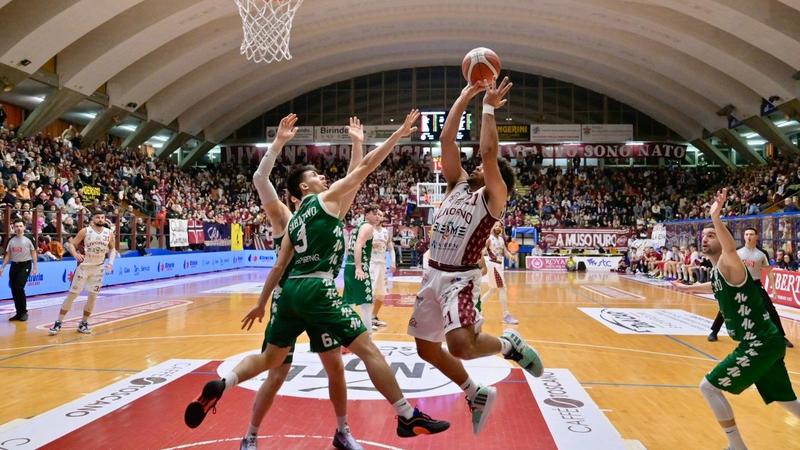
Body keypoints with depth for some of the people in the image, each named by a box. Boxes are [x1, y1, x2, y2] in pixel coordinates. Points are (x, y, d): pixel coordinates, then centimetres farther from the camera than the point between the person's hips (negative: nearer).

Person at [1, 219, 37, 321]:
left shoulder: (28, 240, -3)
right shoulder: (11, 241, 9)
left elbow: (33, 253, 1)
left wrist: (35, 267, -4)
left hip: (25, 265, -5)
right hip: (14, 265, 5)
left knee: (19, 287, -15)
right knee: (14, 289, 3)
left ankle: (24, 312, -2)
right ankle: (19, 313, 14)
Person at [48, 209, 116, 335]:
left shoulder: (109, 234, -1)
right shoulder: (85, 231, -9)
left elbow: (112, 249, 13)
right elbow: (71, 244, -6)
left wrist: (111, 262, -3)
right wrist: (75, 254, -25)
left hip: (98, 268, 3)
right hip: (84, 266, -3)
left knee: (93, 296, 5)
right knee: (72, 294, -3)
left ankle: (83, 323, 18)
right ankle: (58, 323, 4)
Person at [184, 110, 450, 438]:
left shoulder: (294, 220, 21)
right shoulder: (327, 198, 3)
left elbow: (279, 267, 21)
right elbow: (365, 167, 1)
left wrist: (262, 303, 28)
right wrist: (399, 133, 6)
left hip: (292, 290, 8)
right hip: (317, 290, -8)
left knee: (270, 359, 20)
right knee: (368, 349, -4)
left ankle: (219, 386, 2)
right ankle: (409, 418, -2)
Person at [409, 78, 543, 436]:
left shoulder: (493, 197, -2)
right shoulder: (457, 184, 14)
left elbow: (488, 152, -17)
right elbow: (447, 139, 7)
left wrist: (488, 107, -10)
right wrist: (465, 97, 6)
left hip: (461, 278, -7)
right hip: (433, 274, 7)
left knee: (461, 345, -27)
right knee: (427, 348, 11)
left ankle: (509, 344, 7)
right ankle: (478, 396, 32)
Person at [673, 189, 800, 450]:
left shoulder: (728, 266, -17)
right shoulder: (717, 272, 10)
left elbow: (731, 248, -43)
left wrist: (716, 218, -58)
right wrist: (687, 288, 49)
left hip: (761, 344, -10)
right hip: (765, 342, 10)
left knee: (709, 387, -6)